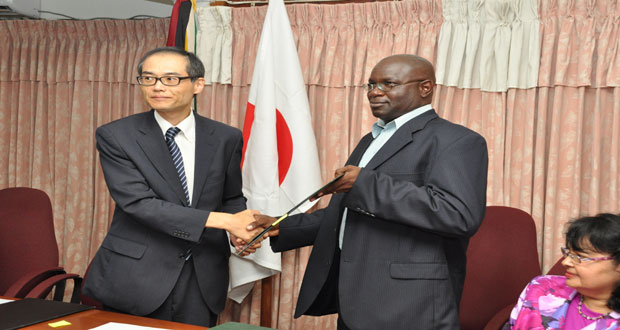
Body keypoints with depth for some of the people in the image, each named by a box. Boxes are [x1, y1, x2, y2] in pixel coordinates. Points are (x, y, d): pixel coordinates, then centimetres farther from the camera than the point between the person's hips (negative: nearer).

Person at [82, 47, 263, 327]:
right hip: (135, 280, -2)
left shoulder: (226, 138, 1)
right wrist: (224, 220, -23)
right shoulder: (115, 136, -8)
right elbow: (138, 203, -18)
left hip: (203, 280, 3)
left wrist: (239, 231, -11)